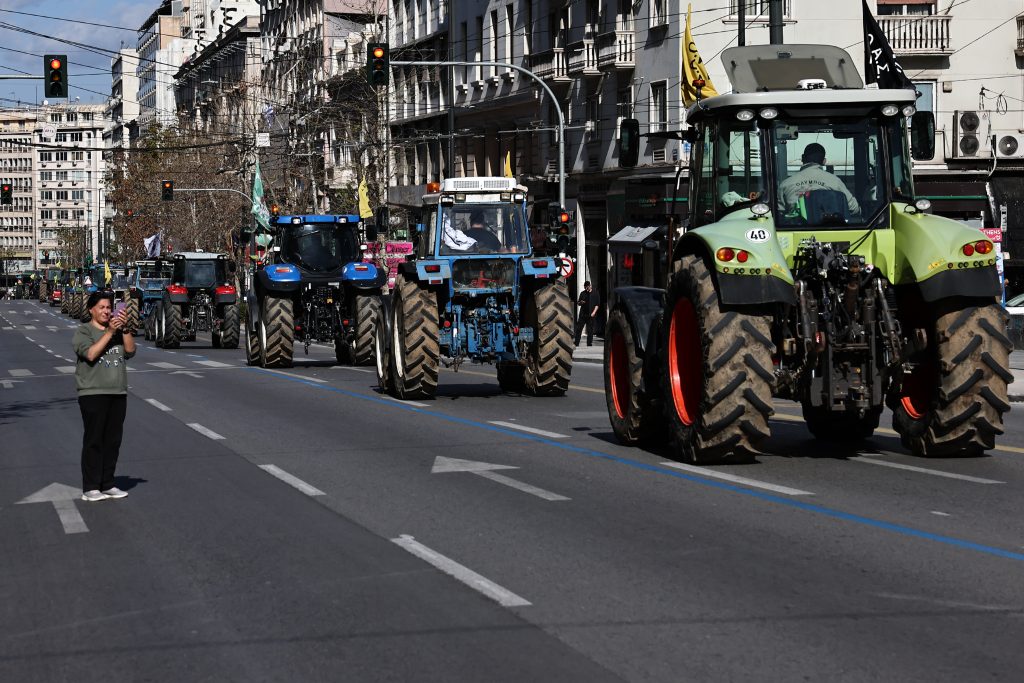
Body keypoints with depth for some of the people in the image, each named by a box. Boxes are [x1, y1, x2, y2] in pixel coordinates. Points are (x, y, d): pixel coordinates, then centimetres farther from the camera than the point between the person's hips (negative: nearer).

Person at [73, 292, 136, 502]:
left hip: (118, 393, 6)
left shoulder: (118, 331, 14)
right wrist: (109, 332, -18)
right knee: (93, 440, -6)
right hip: (93, 393, -5)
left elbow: (130, 351, 2)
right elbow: (90, 354, -17)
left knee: (113, 440, 7)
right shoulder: (83, 332, -1)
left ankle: (107, 484, 14)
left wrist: (125, 329, -11)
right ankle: (90, 488, -5)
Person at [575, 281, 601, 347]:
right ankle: (576, 344, -2)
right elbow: (578, 303, 17)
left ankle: (589, 344, 6)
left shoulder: (595, 294, 3)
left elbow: (597, 304, 1)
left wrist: (594, 312, -11)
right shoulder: (582, 293, 13)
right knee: (578, 329, -3)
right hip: (582, 314, 3)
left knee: (590, 330, 0)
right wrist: (580, 302, -7)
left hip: (590, 315, -3)